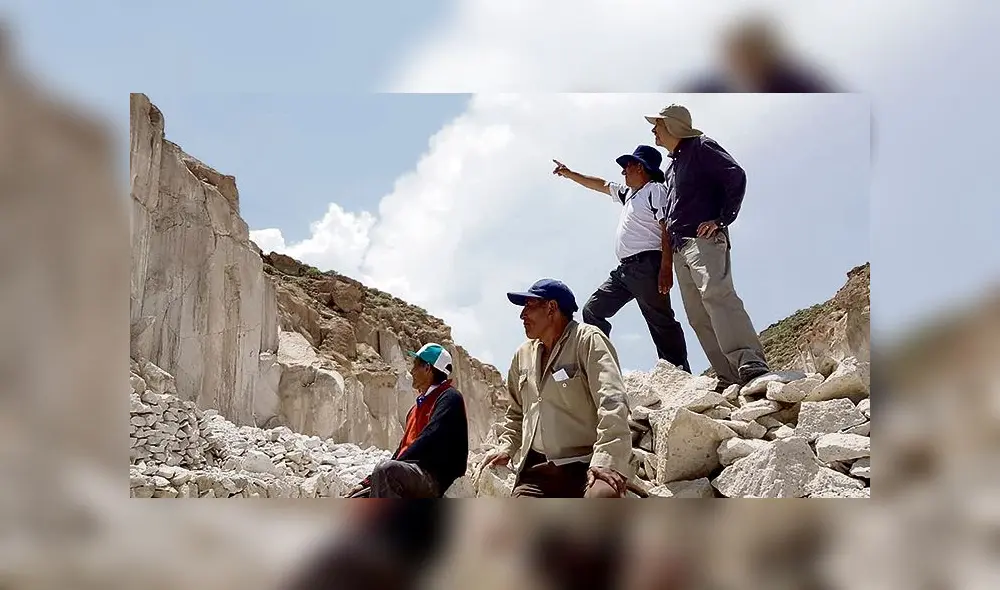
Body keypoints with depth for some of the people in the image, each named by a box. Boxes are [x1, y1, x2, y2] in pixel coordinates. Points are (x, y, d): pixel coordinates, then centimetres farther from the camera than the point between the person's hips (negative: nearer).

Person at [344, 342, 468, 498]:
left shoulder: (449, 398, -2)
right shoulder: (419, 405, 27)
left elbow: (428, 441, -15)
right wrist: (369, 481, 12)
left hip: (435, 478, -9)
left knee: (386, 470, -36)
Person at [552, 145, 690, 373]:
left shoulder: (656, 190, -4)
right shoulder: (628, 193, 24)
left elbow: (668, 230, -14)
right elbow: (600, 185, 39)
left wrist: (666, 269, -22)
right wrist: (570, 174, 39)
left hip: (646, 266, -10)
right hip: (625, 269, 10)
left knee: (660, 321, -11)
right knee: (593, 310, 7)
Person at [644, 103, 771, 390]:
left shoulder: (700, 148, 3)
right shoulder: (672, 167, 28)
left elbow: (736, 177, -8)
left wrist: (722, 219, -13)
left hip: (704, 239, -9)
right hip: (679, 248, 9)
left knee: (716, 294, -29)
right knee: (698, 316, -2)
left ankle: (751, 364, -41)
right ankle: (730, 378, -7)